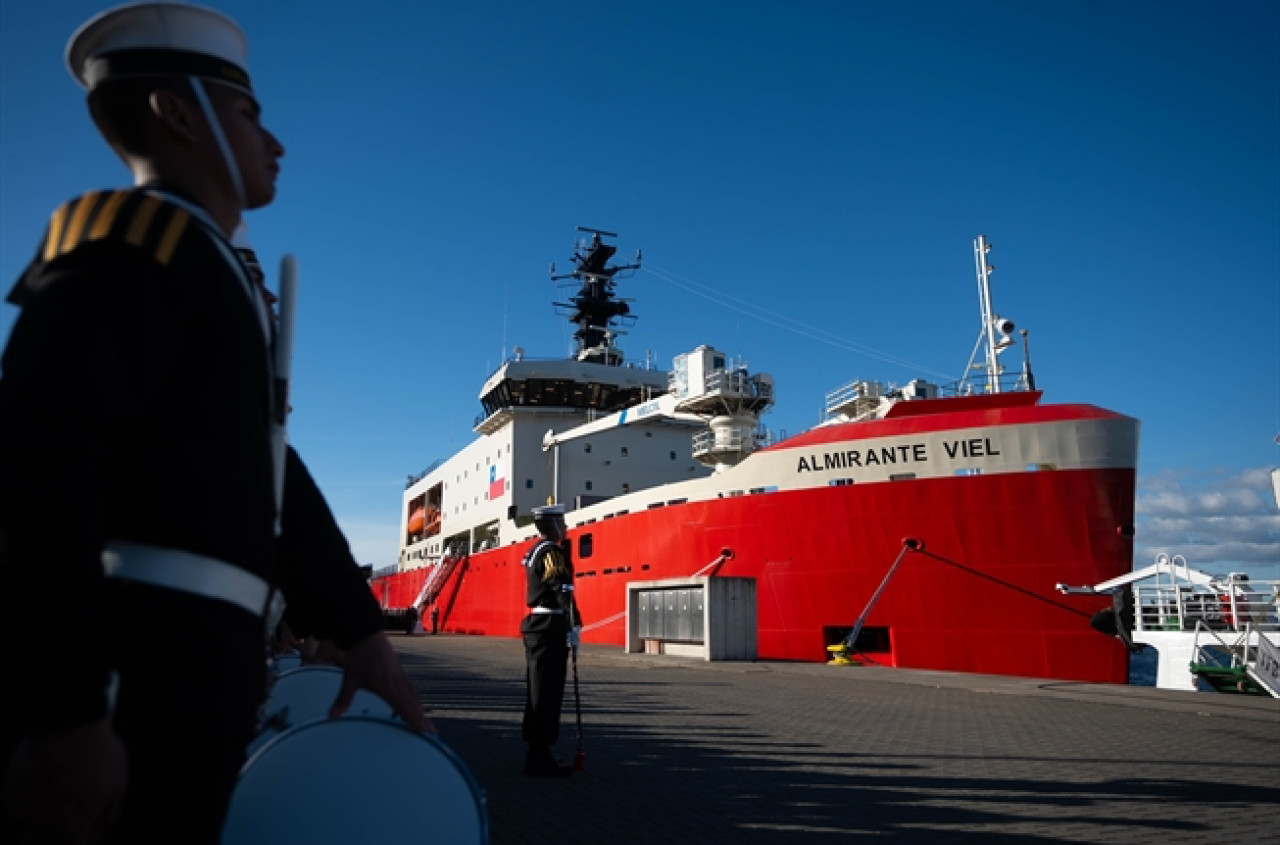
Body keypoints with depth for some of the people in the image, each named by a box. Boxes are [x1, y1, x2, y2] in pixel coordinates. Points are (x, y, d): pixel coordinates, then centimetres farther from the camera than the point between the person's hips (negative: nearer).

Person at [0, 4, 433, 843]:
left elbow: (271, 475, 18)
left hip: (187, 671, 9)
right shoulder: (138, 234, -4)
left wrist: (359, 631, 13)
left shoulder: (213, 278, 24)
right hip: (132, 670, -9)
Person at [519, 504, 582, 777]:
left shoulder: (535, 551, 16)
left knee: (540, 690, 15)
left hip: (538, 625, 10)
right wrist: (574, 624, -27)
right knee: (546, 691, -5)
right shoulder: (551, 552, -14)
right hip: (550, 628, -10)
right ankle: (540, 756, 0)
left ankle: (537, 752, 24)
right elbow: (562, 589, -24)